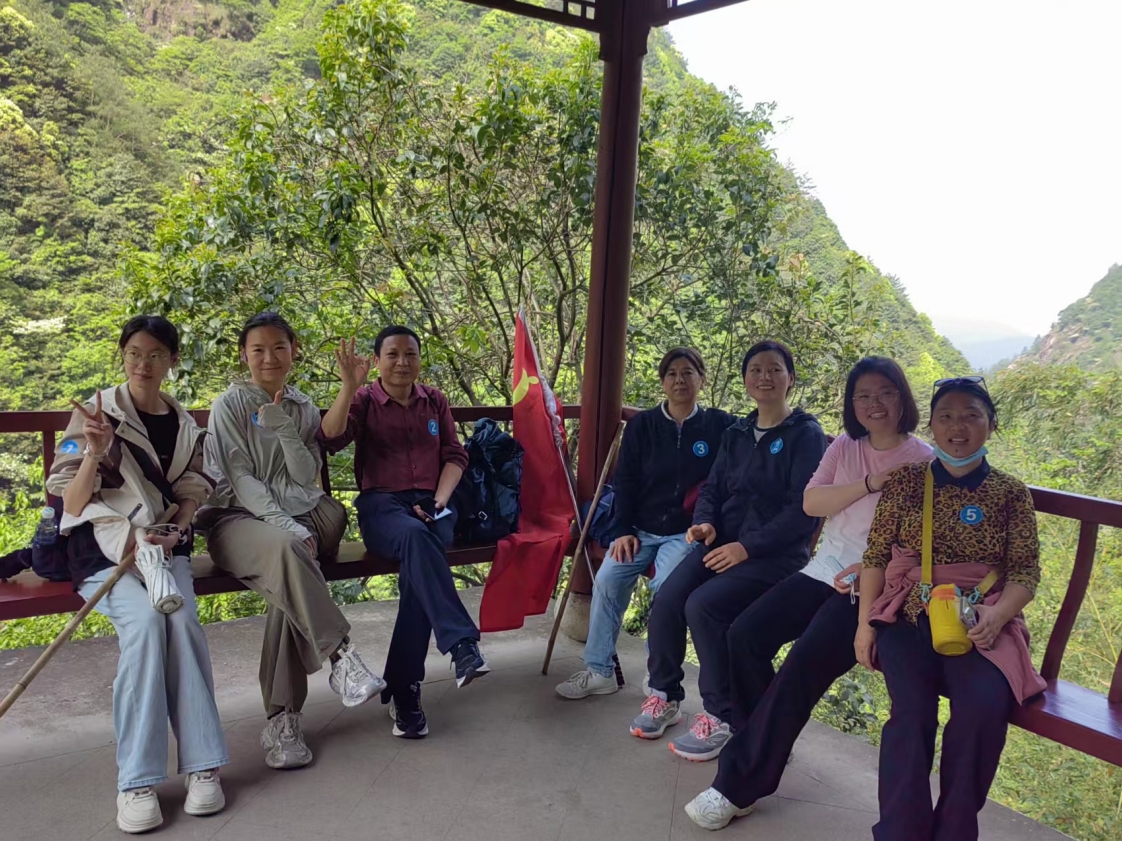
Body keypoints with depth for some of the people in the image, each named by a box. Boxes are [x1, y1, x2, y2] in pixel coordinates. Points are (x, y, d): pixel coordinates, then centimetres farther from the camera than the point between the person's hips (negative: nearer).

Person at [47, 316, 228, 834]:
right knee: (144, 621, -31)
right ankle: (137, 780, -25)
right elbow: (71, 506, -3)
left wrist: (174, 531, -10)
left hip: (165, 545, 2)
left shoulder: (186, 426, 11)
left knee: (182, 620, -28)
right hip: (102, 545, -2)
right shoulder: (96, 412, 1)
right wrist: (94, 452, -20)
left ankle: (202, 765, -23)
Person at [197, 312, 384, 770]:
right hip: (239, 516, -3)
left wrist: (282, 425, -8)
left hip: (298, 513, 3)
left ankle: (281, 719, -25)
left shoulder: (303, 408, 15)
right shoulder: (230, 404, 4)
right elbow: (241, 479, -6)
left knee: (289, 578, -29)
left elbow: (306, 478, 5)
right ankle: (341, 656, -34)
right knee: (284, 550, -38)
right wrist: (287, 526, -19)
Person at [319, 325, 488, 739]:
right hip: (381, 504, -2)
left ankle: (403, 688, -27)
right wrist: (349, 385, -20)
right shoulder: (363, 400, 8)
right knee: (415, 536, -39)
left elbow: (455, 456, 12)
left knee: (418, 563, -32)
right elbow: (330, 439, -10)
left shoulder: (435, 401, 17)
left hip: (432, 504, 2)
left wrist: (438, 502, -4)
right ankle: (462, 643, -44)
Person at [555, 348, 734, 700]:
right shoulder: (642, 424, 5)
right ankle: (599, 671, -4)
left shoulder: (719, 425, 0)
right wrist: (623, 530, -4)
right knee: (607, 579, -18)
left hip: (686, 532, -2)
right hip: (640, 528, 3)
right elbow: (625, 480, 4)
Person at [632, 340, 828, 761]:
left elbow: (804, 512, -13)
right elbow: (713, 488, 18)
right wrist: (705, 522, -5)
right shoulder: (736, 433, 14)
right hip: (722, 541, 6)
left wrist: (747, 548, -19)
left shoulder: (806, 435, -5)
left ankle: (720, 716, -9)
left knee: (703, 605, -27)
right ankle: (665, 695, 6)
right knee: (666, 600, -17)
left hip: (775, 554, -5)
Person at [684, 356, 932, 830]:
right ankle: (763, 750, 4)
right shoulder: (844, 447, 12)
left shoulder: (924, 462, -2)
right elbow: (810, 503, -1)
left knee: (805, 665, -26)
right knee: (745, 635, -14)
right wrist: (868, 484, -14)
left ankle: (739, 785, -16)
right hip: (824, 571, 6)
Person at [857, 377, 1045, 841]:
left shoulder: (1011, 493, 7)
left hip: (978, 621, 0)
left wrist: (996, 616, -16)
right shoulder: (905, 482, 6)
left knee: (985, 706, -27)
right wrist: (865, 622, -3)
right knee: (912, 708, -25)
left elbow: (1025, 571, 4)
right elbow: (876, 555, 6)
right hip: (908, 613, 0)